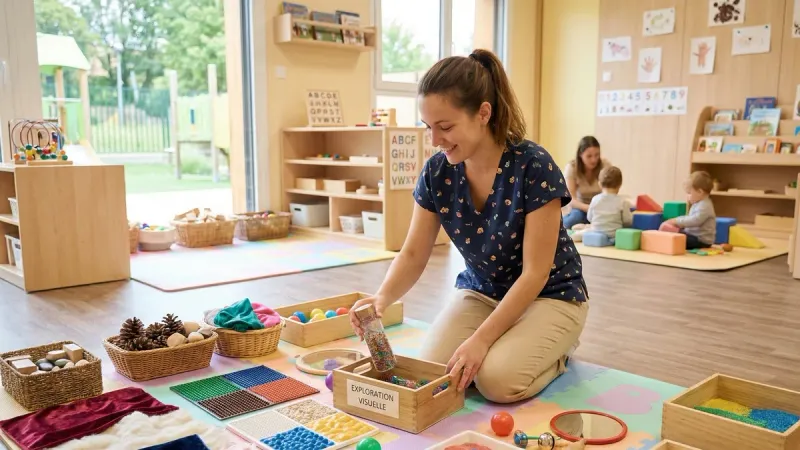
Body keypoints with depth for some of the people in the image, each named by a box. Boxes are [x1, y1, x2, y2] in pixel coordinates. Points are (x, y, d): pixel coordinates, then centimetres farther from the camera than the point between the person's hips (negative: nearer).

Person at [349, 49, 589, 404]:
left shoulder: (534, 167, -26)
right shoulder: (437, 171, -11)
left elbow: (535, 273, -24)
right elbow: (414, 254, -5)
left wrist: (481, 339, -29)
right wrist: (382, 297, -26)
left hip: (548, 296, -4)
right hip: (479, 292, 5)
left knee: (498, 379, -27)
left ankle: (555, 352, 7)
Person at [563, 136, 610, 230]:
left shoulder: (606, 166, -13)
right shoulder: (572, 167, -16)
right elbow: (571, 200, -22)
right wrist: (589, 208, -41)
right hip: (580, 208, -1)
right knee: (576, 217, -35)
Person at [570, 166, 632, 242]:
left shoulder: (595, 199, -4)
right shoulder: (622, 201, -12)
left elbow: (589, 218, 7)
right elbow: (628, 221, -7)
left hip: (597, 232, 4)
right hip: (614, 235, -3)